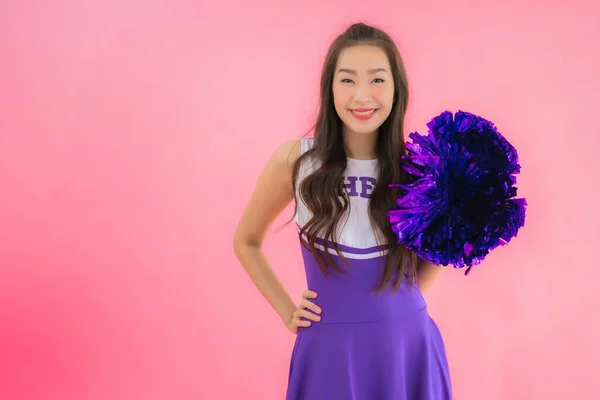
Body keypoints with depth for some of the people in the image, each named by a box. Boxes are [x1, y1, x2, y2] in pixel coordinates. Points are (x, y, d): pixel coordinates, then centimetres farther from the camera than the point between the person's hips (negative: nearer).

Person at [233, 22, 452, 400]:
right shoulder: (294, 159, -8)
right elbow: (246, 242, 8)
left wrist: (407, 295, -2)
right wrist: (287, 311, 2)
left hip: (407, 344, 1)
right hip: (330, 348, -1)